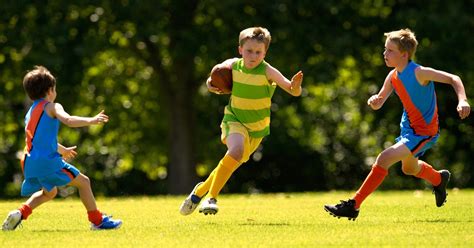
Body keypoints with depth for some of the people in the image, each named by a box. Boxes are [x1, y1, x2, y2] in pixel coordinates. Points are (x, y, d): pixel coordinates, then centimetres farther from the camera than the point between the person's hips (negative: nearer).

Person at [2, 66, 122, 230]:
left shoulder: (30, 113, 24)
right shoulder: (52, 107, 0)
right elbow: (69, 121, -22)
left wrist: (62, 150, 51)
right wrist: (91, 120, -26)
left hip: (30, 164, 8)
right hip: (48, 161, -8)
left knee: (49, 192, 30)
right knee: (83, 182, 2)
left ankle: (20, 213, 11)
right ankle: (97, 220, 1)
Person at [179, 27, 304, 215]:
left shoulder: (267, 72, -18)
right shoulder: (232, 65, -9)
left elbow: (294, 92, -26)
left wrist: (295, 86, -48)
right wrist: (211, 84, -12)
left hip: (256, 129, 1)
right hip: (234, 119, -1)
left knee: (230, 164, 4)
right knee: (236, 149, -29)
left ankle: (200, 191, 28)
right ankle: (211, 197, -22)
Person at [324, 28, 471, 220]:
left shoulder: (419, 73, -25)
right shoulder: (393, 76, -3)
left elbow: (453, 79, -22)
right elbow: (378, 103, 4)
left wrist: (462, 100, -39)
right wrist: (373, 101, -21)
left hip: (424, 133, -9)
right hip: (408, 127, 9)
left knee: (384, 159, -23)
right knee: (409, 168, 31)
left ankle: (353, 206, -19)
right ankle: (439, 179, 63)